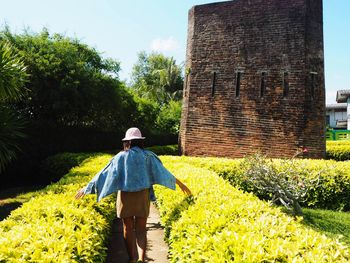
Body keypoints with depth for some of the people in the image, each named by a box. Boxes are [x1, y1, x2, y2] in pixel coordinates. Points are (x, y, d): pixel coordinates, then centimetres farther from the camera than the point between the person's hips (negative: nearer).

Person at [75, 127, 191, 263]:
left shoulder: (121, 157, -4)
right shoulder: (148, 156, -2)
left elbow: (104, 173, -3)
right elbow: (164, 172, 4)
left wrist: (86, 187, 6)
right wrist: (181, 184, 14)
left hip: (125, 196, 0)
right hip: (142, 196, 0)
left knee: (128, 228, 14)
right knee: (141, 229, 7)